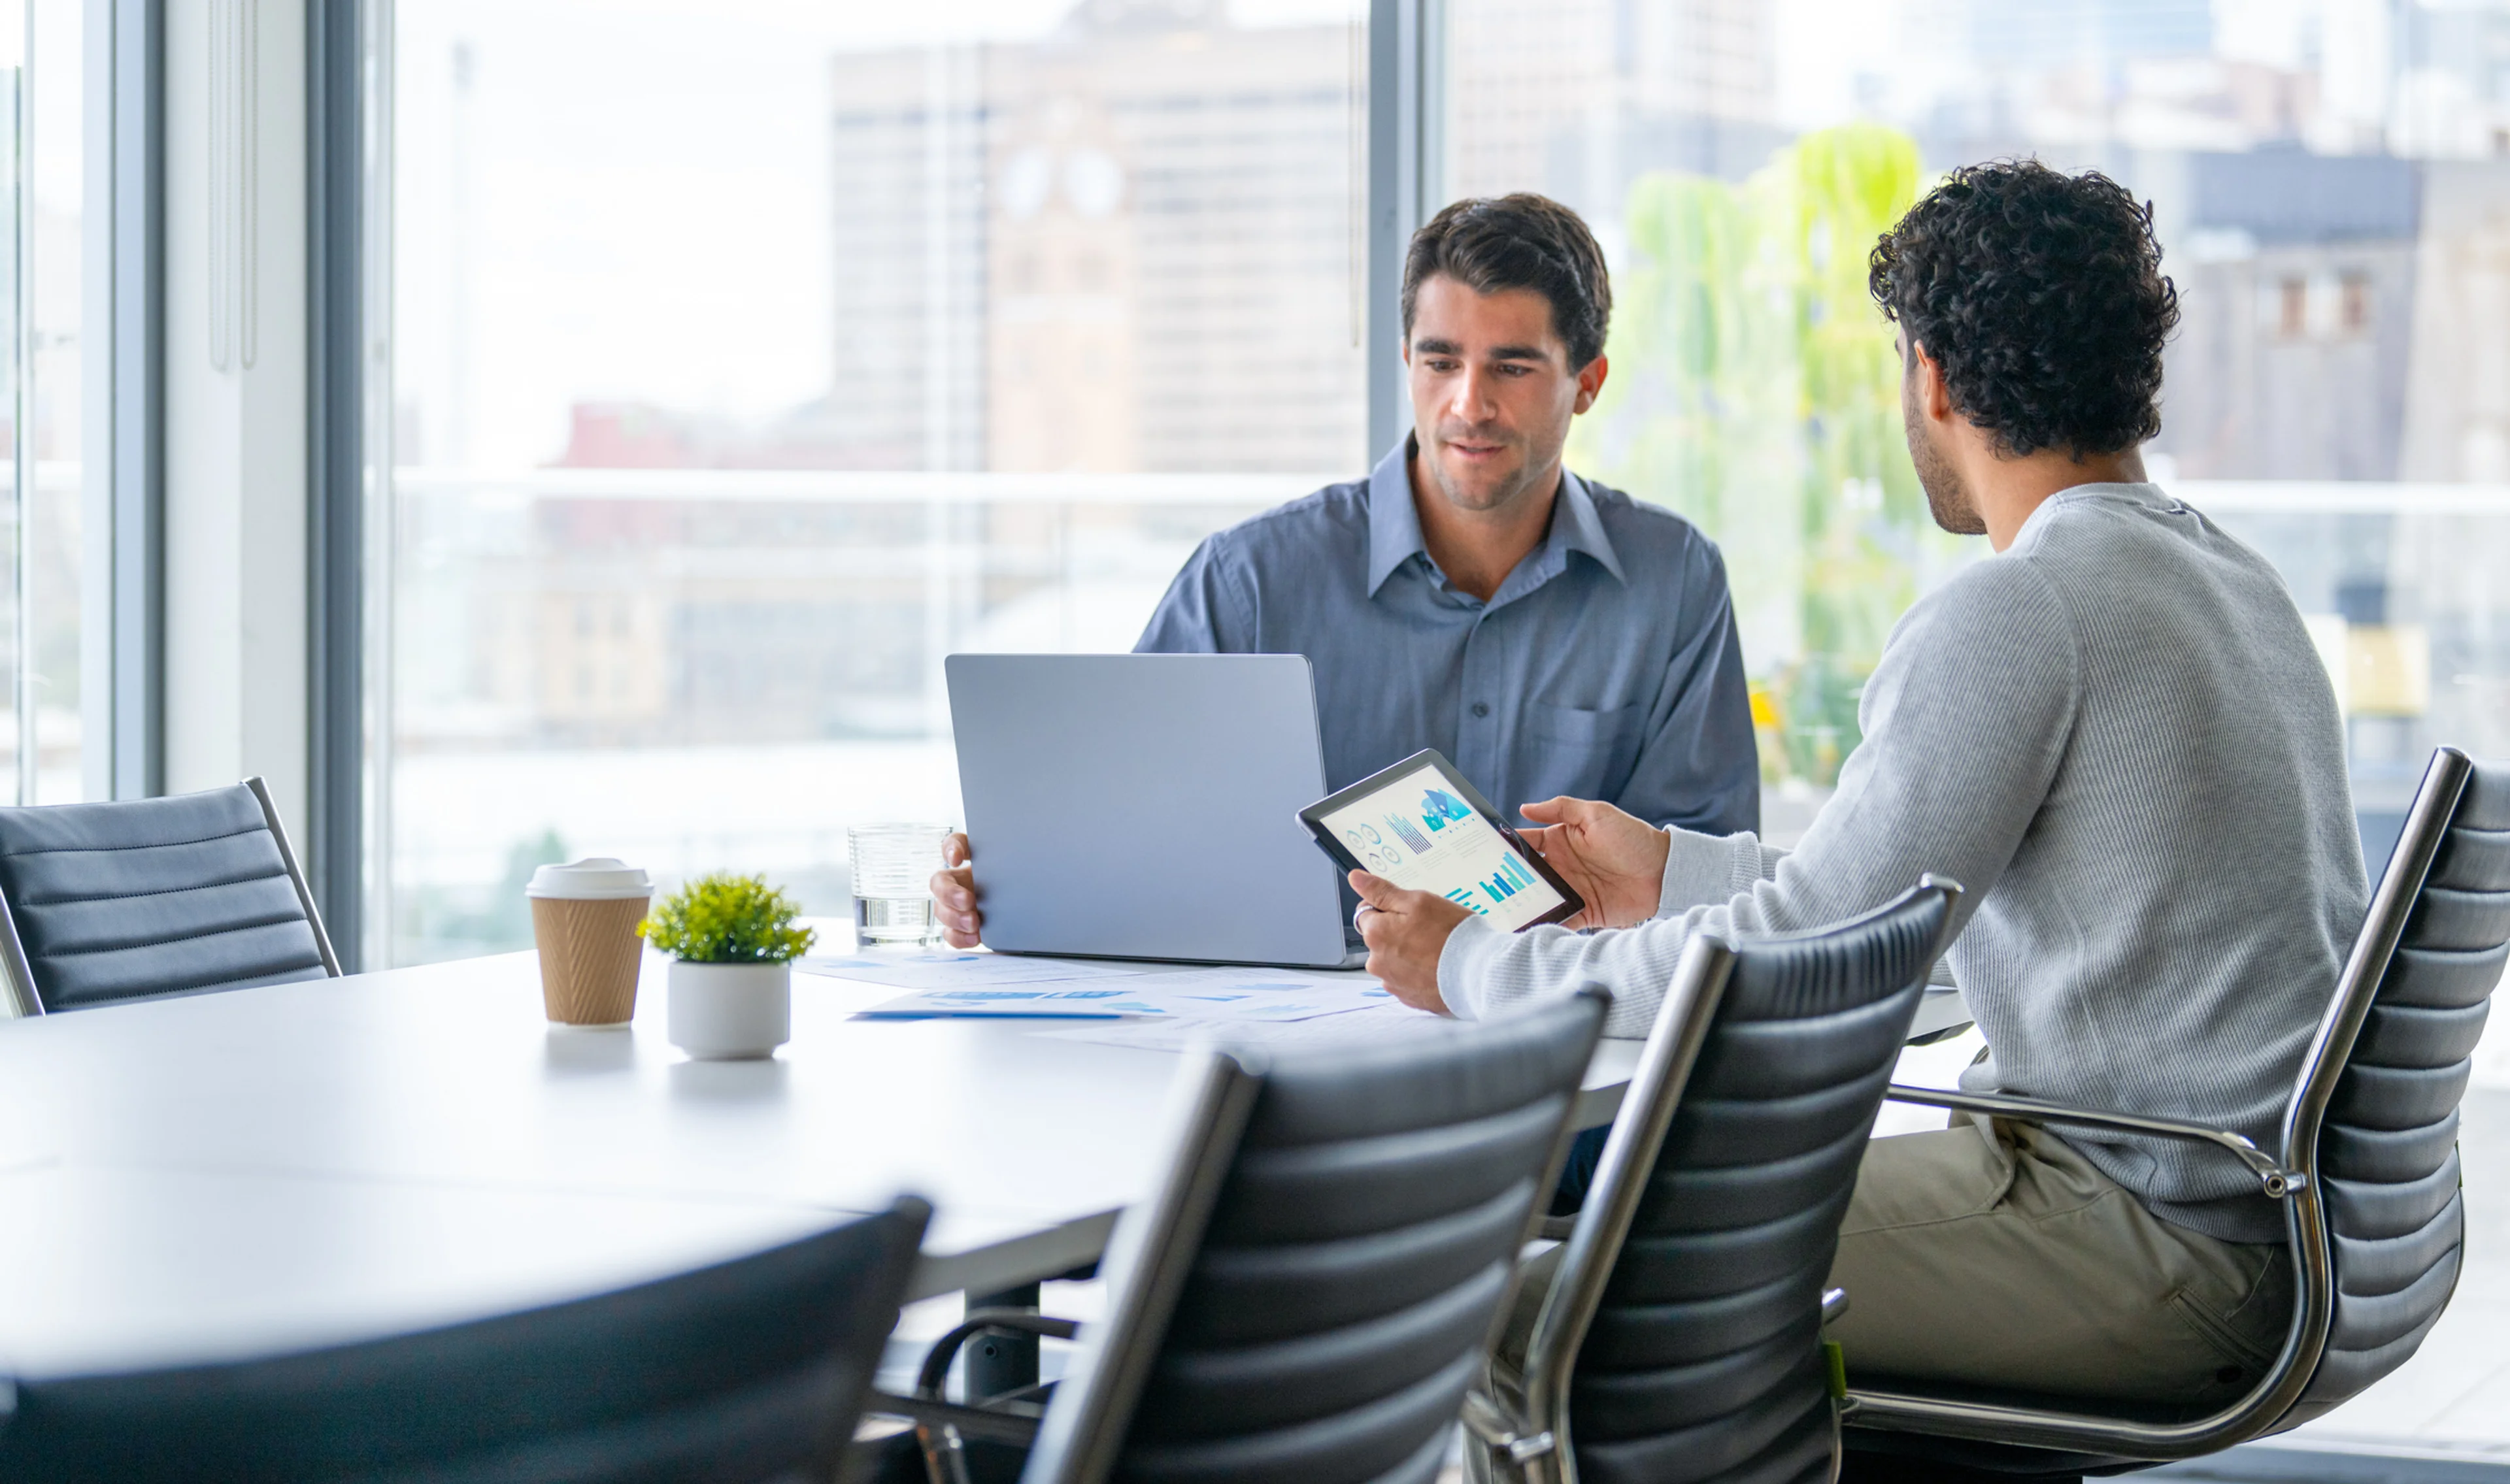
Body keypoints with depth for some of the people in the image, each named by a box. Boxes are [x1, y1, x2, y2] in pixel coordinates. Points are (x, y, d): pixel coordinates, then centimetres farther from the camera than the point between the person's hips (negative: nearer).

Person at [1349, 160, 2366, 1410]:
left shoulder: (2015, 614, -17)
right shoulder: (2234, 579, 14)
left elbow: (1807, 953, -17)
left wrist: (1475, 968, -4)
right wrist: (1675, 872, 29)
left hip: (2167, 1248, -10)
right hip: (2273, 1208, 10)